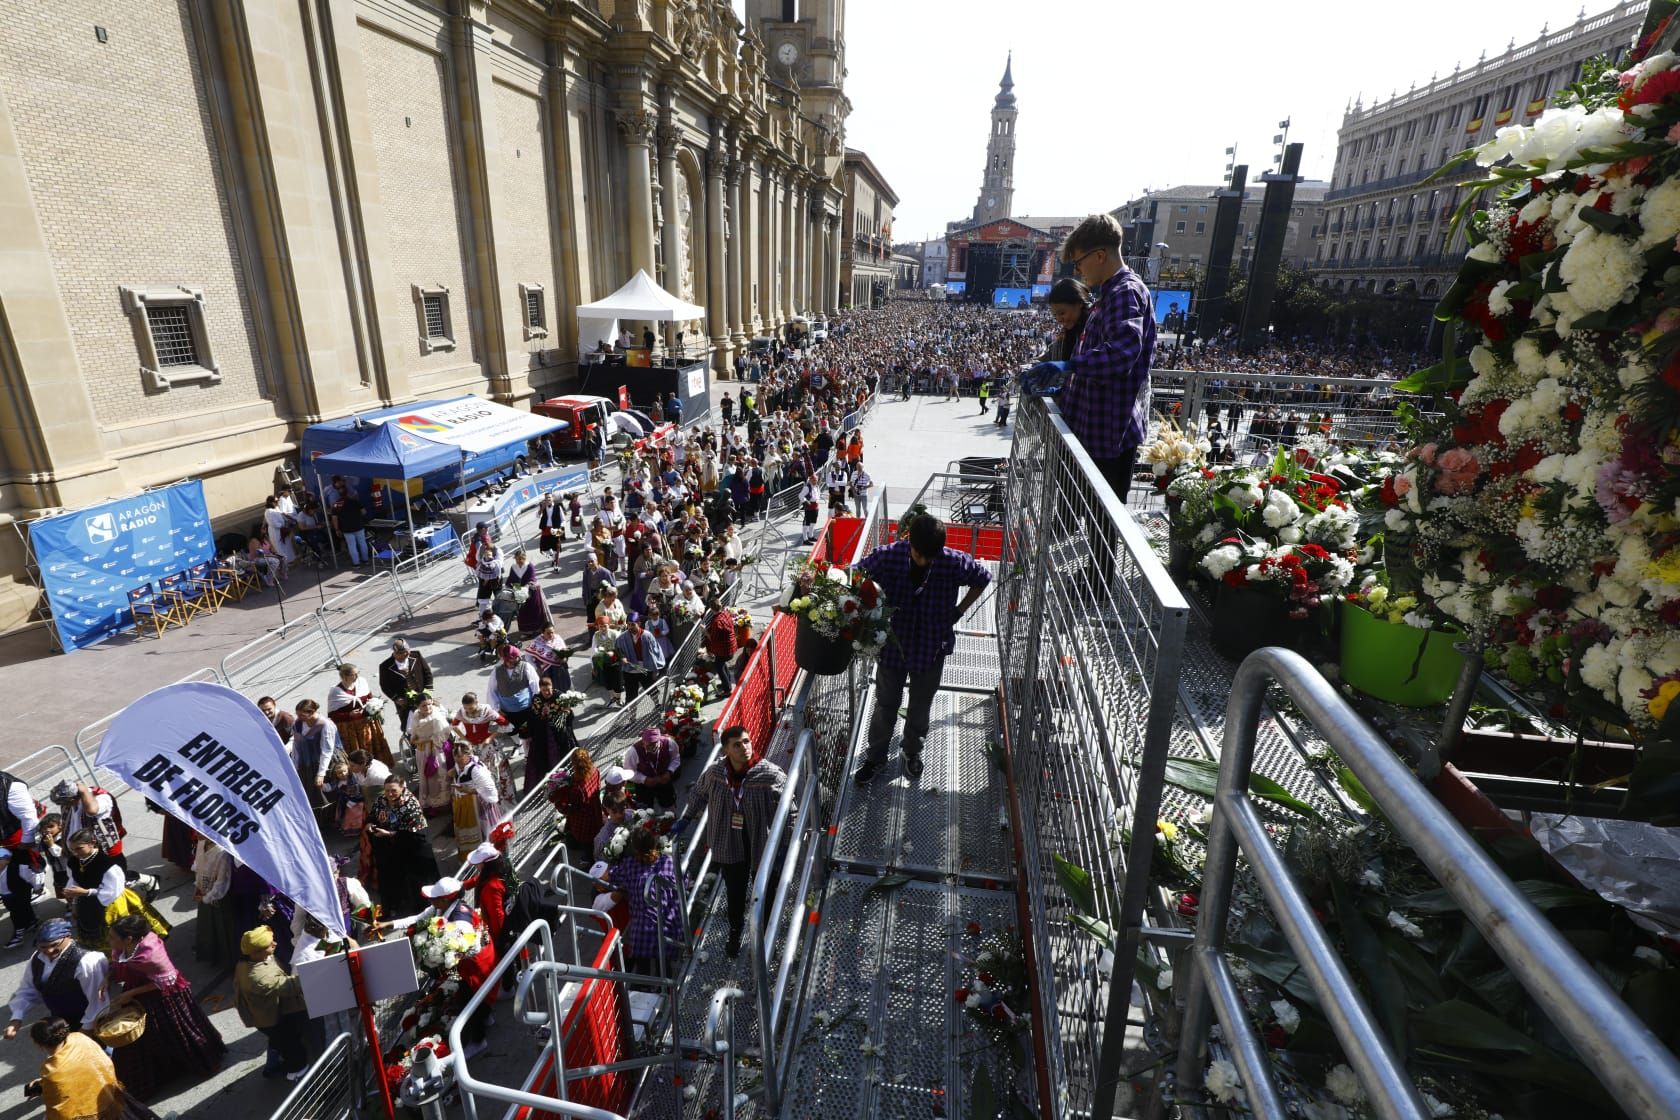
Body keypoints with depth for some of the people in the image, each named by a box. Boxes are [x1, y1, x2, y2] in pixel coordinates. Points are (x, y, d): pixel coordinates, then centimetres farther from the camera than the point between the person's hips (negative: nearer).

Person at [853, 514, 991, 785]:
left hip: (931, 648, 1)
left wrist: (958, 611, -4)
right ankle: (875, 755, 41)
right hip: (892, 644, 0)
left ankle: (911, 750, 49)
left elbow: (982, 579, 0)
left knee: (920, 707, 21)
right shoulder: (887, 557, -22)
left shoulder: (954, 563, -21)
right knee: (885, 705, 18)